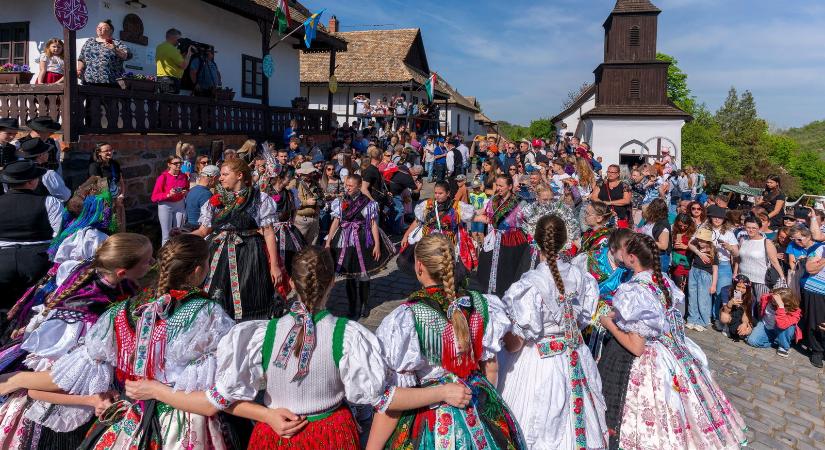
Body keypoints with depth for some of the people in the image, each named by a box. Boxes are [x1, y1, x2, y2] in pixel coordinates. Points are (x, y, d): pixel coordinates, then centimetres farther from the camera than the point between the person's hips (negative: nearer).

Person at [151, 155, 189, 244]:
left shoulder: (184, 176, 0)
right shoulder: (163, 177, -12)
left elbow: (188, 190, 18)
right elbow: (154, 197, -12)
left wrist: (186, 192, -5)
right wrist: (168, 195, -25)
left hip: (180, 205, 4)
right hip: (165, 206, -4)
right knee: (166, 236, 3)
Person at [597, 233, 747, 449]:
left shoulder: (633, 292, -27)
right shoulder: (664, 280, -3)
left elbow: (636, 347, -25)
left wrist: (608, 323, -12)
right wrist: (618, 314, 15)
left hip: (644, 364, -8)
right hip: (671, 355, 8)